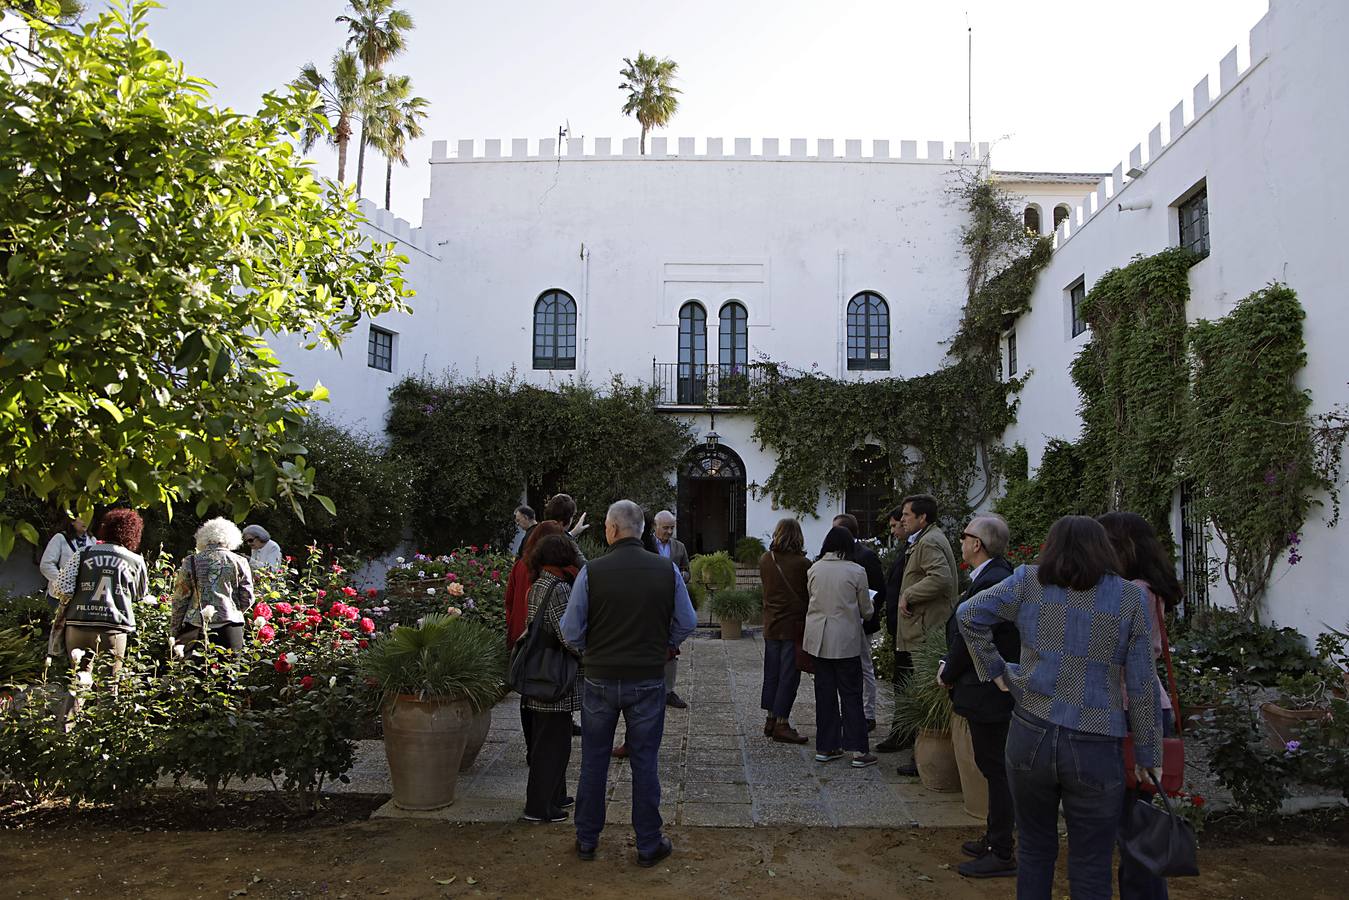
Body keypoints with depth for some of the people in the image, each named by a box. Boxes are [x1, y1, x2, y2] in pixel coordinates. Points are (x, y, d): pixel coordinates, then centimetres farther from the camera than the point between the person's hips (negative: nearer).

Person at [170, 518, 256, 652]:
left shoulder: (190, 562, 6)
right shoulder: (239, 562, 4)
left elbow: (180, 599, 7)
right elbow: (247, 598, 5)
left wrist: (174, 633, 14)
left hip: (194, 626, 1)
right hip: (229, 625, -1)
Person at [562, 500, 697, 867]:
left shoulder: (591, 572, -13)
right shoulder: (667, 571, -8)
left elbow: (570, 630, -8)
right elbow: (687, 623, 1)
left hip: (600, 680, 0)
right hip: (648, 681, 1)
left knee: (593, 761, 15)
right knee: (644, 762, 12)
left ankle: (587, 839, 29)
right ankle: (649, 845, 22)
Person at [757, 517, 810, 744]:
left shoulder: (765, 560, 0)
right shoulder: (802, 563, -14)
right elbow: (810, 594, -7)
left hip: (771, 625, 5)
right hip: (794, 625, -5)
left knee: (772, 673, 15)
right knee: (789, 675, 2)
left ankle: (770, 719, 24)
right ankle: (781, 724, 6)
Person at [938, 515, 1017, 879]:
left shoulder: (991, 582, -24)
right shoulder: (990, 577, 8)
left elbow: (972, 639, -22)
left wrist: (948, 674, -7)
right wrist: (950, 666, 7)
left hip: (987, 694, -10)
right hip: (987, 689, 10)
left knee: (995, 769, 1)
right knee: (993, 767, 19)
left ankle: (1001, 855, 14)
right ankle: (994, 839, 33)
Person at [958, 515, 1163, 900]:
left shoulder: (1029, 582, 0)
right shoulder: (1132, 598, -1)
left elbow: (968, 615, -3)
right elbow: (1141, 686, 0)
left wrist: (995, 671, 6)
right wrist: (1149, 756, 8)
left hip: (1030, 736, 1)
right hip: (1097, 750, -1)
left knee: (1034, 849, 19)